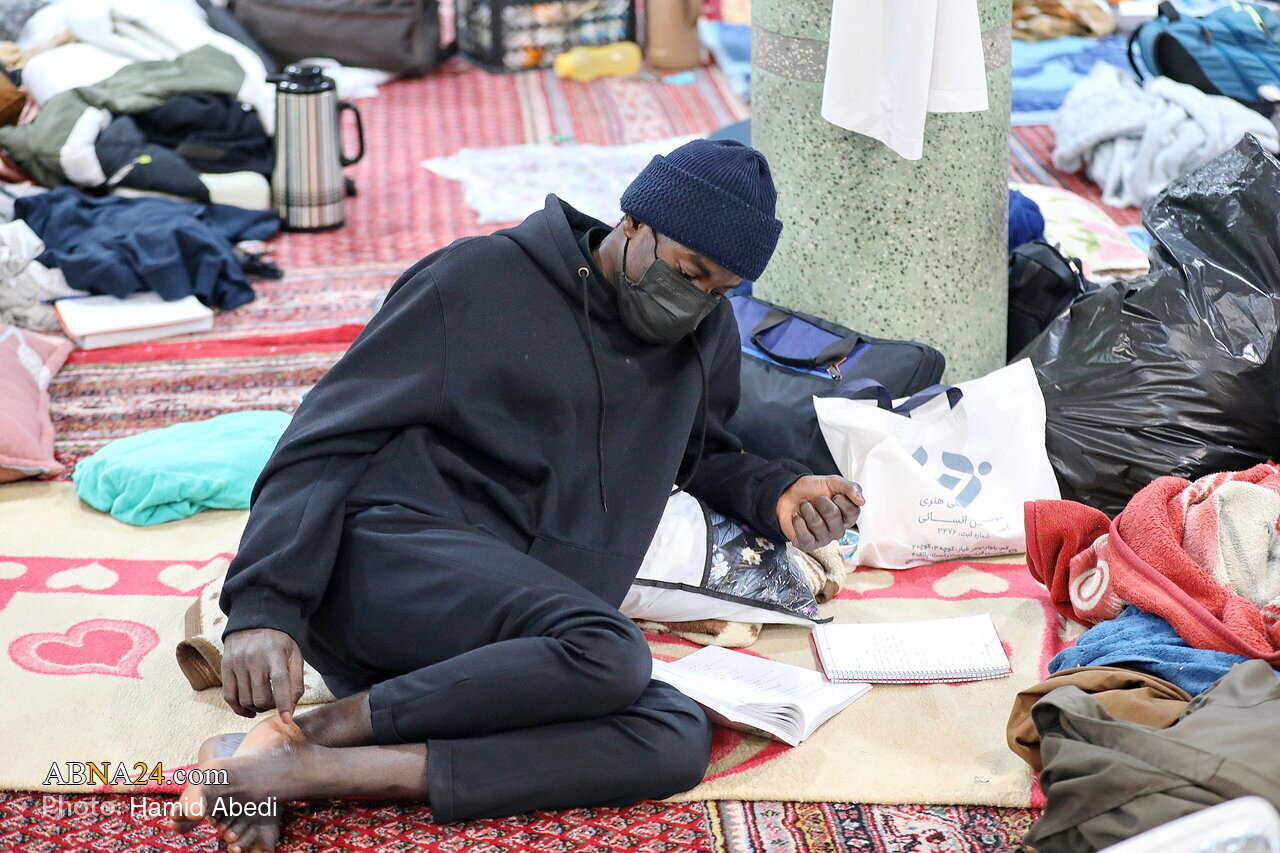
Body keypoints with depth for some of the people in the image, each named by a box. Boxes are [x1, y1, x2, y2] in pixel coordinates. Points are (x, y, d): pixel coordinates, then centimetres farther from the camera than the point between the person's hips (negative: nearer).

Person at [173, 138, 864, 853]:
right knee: (609, 656, -34)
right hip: (388, 555, -6)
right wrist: (266, 608, -15)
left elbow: (704, 454, 39)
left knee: (678, 740, -27)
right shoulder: (478, 280, 2)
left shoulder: (708, 334, 19)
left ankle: (309, 772, -32)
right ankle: (300, 734, -25)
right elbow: (326, 445, -2)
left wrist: (776, 494, 15)